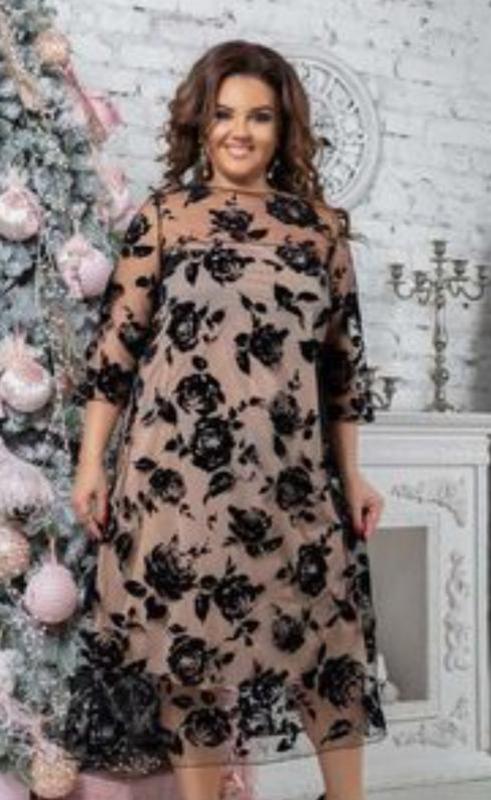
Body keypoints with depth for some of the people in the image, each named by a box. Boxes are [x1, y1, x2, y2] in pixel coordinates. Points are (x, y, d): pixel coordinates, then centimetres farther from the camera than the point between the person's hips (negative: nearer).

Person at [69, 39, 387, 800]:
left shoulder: (319, 223, 8)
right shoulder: (163, 215, 2)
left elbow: (343, 355, 11)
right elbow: (116, 342, 1)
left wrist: (352, 474, 11)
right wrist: (91, 463, -1)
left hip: (291, 473, 2)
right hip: (180, 470, -2)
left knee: (333, 637, 7)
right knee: (195, 642, 6)